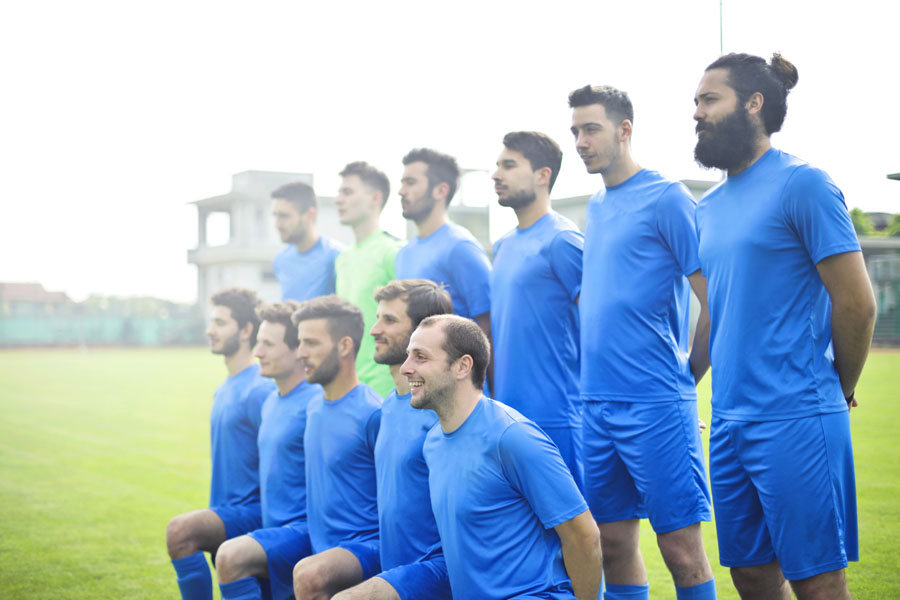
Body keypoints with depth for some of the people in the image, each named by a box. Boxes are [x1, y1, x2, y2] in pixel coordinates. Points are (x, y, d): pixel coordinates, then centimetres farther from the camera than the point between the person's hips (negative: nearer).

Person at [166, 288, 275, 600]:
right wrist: (215, 513, 18)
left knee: (180, 530, -29)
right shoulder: (223, 390, 16)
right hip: (226, 515, 9)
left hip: (251, 514, -9)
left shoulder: (260, 390, -14)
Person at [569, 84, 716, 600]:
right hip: (598, 403, 7)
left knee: (680, 546, -2)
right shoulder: (596, 208, 16)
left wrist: (687, 375, -2)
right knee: (614, 542, 11)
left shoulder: (667, 199, -7)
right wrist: (597, 374, 14)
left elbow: (714, 299, -10)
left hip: (656, 405, -7)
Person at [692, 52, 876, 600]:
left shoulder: (801, 184, -9)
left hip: (795, 422, -7)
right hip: (729, 422, 7)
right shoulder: (709, 207, 14)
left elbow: (856, 303, -10)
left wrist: (838, 392, 2)